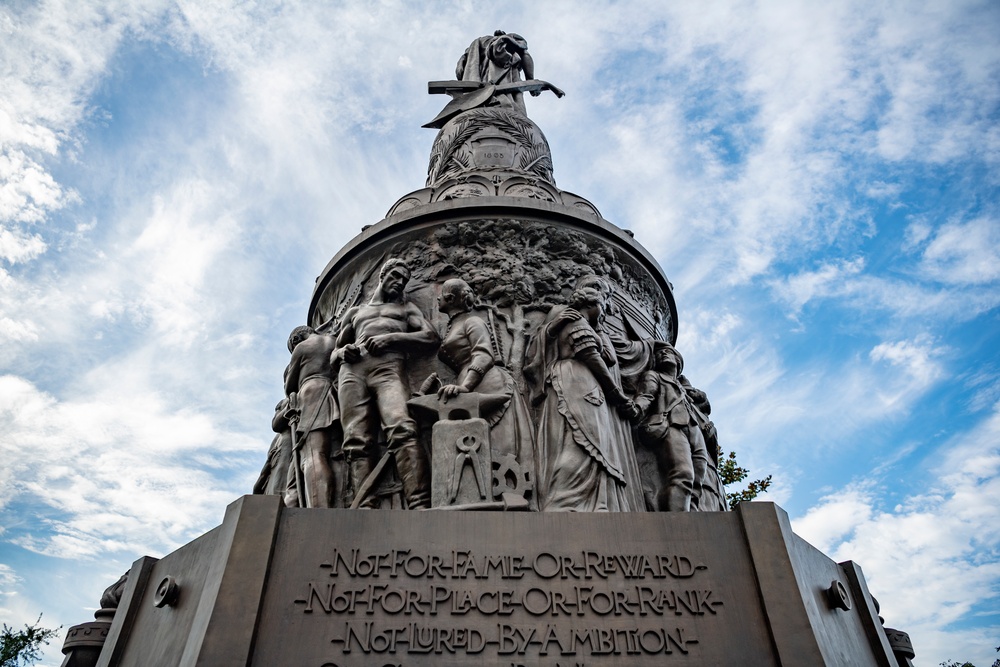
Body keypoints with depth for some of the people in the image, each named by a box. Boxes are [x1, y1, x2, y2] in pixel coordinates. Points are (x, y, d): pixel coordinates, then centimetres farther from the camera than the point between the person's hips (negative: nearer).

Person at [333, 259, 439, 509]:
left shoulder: (405, 307, 31)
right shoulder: (355, 312, 36)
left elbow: (431, 336, 13)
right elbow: (333, 354, 33)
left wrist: (390, 338, -2)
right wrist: (342, 351, 7)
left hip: (388, 366, -3)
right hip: (352, 369, 3)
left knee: (401, 429, -31)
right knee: (356, 441, -21)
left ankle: (420, 506, -45)